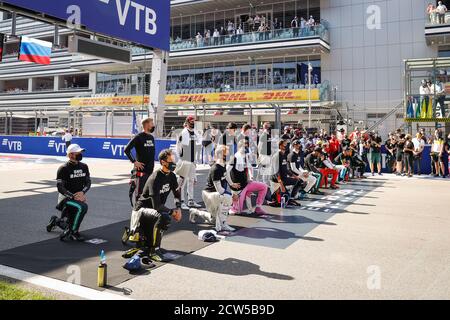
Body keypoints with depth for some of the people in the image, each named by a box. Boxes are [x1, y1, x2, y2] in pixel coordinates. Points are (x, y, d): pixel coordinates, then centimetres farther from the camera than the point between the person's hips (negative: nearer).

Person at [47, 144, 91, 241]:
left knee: (72, 224, 10)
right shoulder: (63, 169, -13)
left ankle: (55, 221, 40)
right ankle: (73, 232, -22)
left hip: (79, 197, 6)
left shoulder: (84, 167, 4)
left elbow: (88, 182, 4)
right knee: (82, 206, -35)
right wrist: (73, 196, -27)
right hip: (65, 198, -6)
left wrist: (82, 192, -17)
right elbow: (60, 187, -17)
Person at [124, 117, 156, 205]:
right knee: (139, 192, -4)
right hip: (141, 170, -7)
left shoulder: (151, 137, 13)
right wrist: (134, 161, -14)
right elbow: (126, 150, -13)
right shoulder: (138, 137, -10)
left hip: (150, 170, 7)